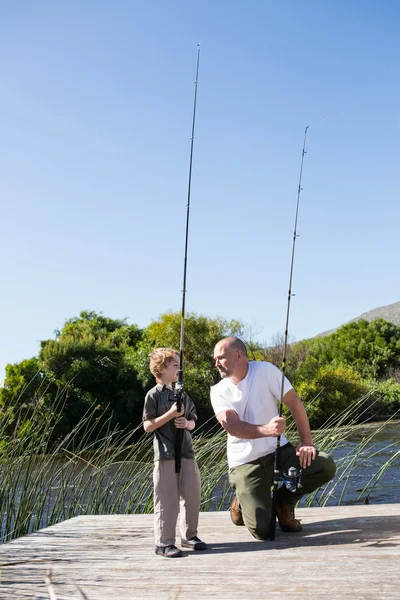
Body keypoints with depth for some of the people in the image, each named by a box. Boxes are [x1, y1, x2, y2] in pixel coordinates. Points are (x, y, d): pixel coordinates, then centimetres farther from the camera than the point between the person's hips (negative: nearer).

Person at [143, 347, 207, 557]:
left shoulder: (182, 394, 14)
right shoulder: (154, 395, -5)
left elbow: (193, 422, 18)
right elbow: (148, 426, -9)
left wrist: (187, 423, -6)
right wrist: (170, 414, -17)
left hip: (186, 453, 6)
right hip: (165, 455, -6)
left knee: (192, 497, 10)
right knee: (167, 500, -5)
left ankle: (189, 535, 25)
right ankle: (164, 543, 2)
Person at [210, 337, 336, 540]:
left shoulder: (265, 370, -6)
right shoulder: (218, 391, -4)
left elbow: (294, 403, -8)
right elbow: (232, 426, -20)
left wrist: (306, 441, -17)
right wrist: (266, 430, -38)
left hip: (278, 451, 1)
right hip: (245, 463, -1)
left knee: (326, 466, -23)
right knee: (261, 530, -18)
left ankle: (284, 501, 5)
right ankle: (243, 503, 20)